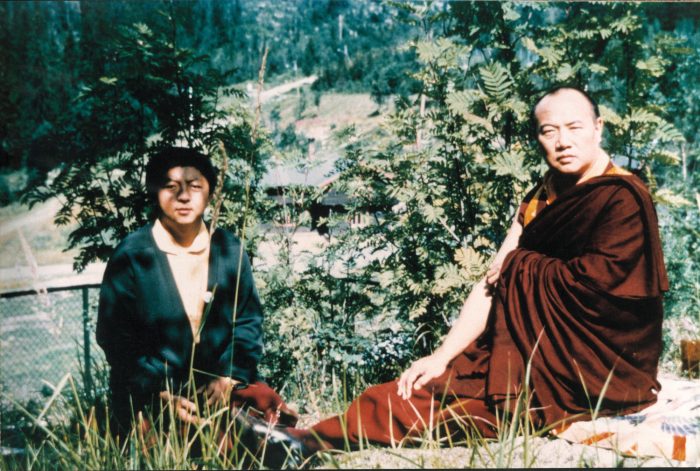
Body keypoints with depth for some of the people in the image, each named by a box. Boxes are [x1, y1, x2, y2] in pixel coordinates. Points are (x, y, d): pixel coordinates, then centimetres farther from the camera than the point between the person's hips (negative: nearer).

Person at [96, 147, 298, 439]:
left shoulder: (230, 250, 6)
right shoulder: (130, 256, -4)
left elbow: (249, 318, 8)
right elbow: (114, 336, -5)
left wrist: (229, 375, -7)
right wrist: (162, 395, -13)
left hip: (219, 389, 4)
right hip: (150, 401, -3)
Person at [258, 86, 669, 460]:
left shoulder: (623, 198, -11)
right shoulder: (542, 198, 8)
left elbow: (589, 279, -21)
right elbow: (492, 282, 1)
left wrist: (518, 265, -5)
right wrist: (442, 356, -9)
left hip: (600, 366, -6)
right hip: (547, 350, 6)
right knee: (436, 381, -12)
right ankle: (308, 440, -20)